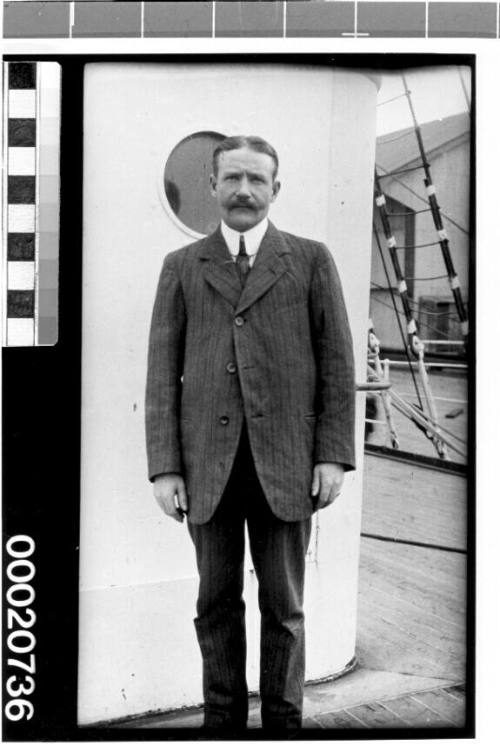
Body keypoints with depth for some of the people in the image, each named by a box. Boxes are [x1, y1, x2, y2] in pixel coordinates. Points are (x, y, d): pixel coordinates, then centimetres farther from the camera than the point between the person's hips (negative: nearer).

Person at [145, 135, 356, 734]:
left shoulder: (310, 259, 7)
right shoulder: (181, 267, 10)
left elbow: (336, 362, 4)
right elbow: (162, 372, 5)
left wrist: (332, 455, -4)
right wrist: (164, 466, -2)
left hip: (285, 460, -1)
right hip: (208, 463, 1)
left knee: (283, 605, 7)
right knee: (216, 603, 9)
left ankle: (282, 720, 23)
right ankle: (222, 716, 25)